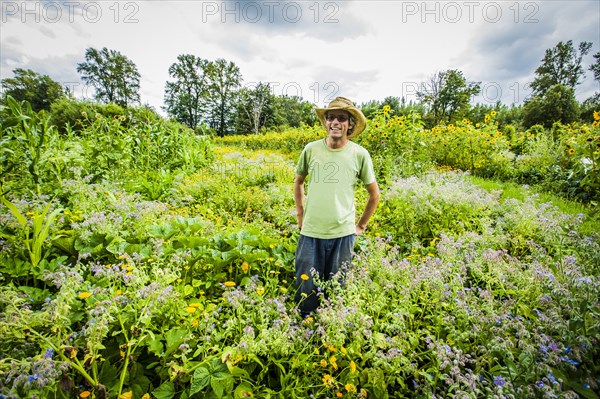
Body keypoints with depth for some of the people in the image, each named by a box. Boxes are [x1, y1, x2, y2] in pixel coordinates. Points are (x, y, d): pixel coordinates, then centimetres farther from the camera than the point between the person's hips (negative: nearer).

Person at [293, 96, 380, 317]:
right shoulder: (311, 149, -2)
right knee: (306, 291, 9)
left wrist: (361, 226, 8)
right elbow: (298, 182, 15)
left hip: (343, 235, 0)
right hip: (310, 233, 1)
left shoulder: (359, 154, -4)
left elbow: (374, 194, 8)